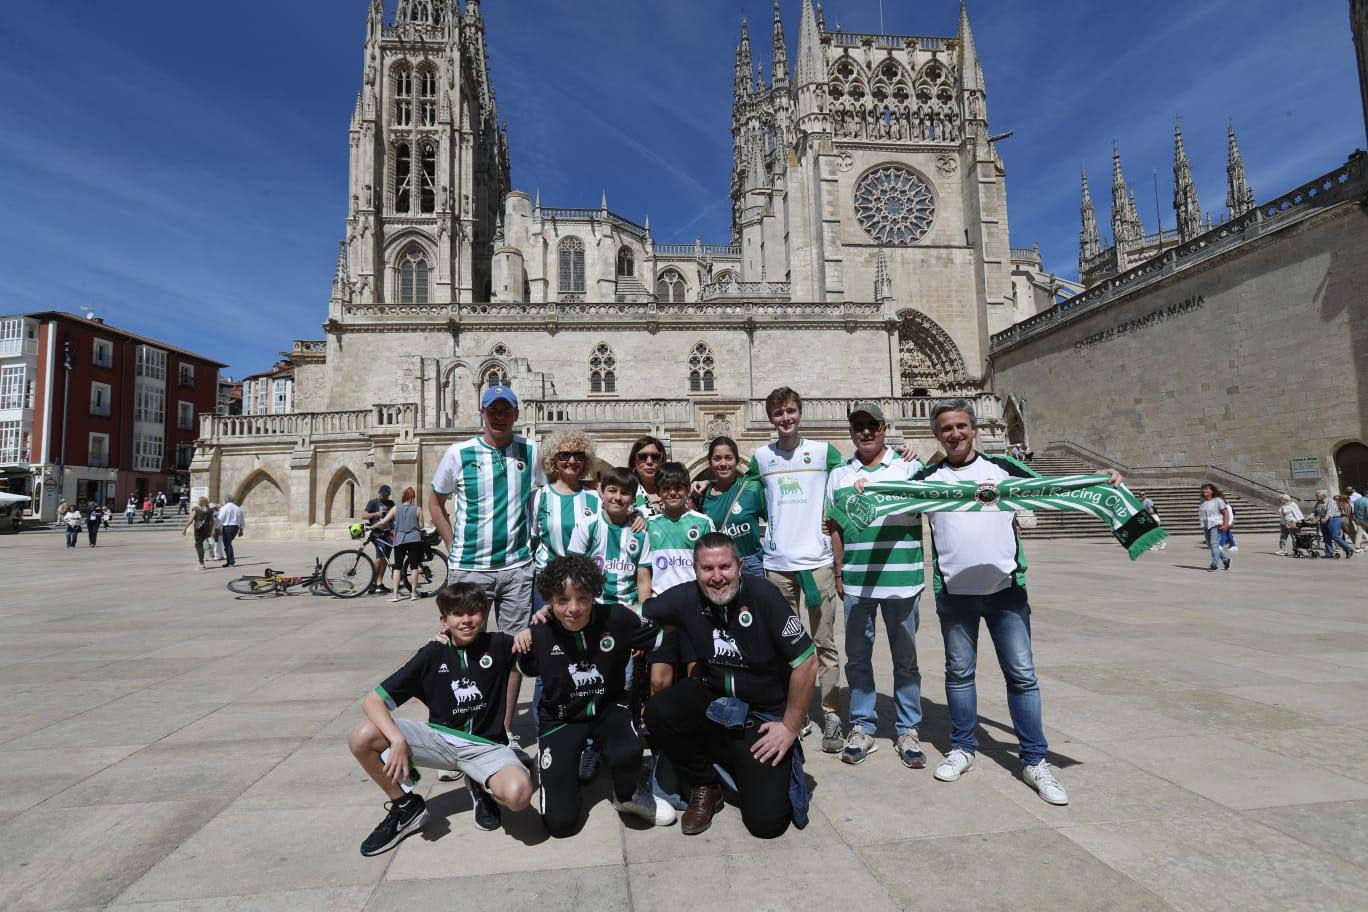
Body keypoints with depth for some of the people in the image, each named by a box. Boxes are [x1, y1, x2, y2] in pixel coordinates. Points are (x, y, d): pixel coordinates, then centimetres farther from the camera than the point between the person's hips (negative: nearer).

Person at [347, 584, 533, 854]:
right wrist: (398, 740, -27)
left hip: (485, 746, -2)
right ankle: (406, 807, 4)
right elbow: (372, 701, -9)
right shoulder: (432, 655, -7)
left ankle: (480, 786, 5)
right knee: (361, 738, -21)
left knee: (519, 794, -34)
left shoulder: (498, 646, -8)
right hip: (440, 738, 2)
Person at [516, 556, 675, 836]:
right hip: (561, 717, 1)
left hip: (608, 707, 0)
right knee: (559, 823, -8)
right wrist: (523, 644, -8)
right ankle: (560, 768, 26)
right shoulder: (540, 634, -17)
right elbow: (528, 671, 6)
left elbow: (661, 634, -4)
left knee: (628, 754, -36)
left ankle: (629, 796, 2)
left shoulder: (616, 618, -20)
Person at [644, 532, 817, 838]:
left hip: (765, 714, -3)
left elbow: (806, 663, -16)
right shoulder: (686, 598, -12)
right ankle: (705, 788, 3)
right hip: (712, 700, 3)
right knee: (658, 712, -25)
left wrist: (790, 727, -11)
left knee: (766, 821, -13)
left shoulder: (764, 595, -21)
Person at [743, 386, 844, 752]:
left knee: (825, 644, 2)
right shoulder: (761, 457, 7)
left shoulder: (824, 451, 1)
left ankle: (831, 716, 12)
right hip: (777, 564, 2)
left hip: (818, 560, -2)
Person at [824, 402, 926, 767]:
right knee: (857, 656, 10)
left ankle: (908, 730, 22)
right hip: (856, 581, 2)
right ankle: (862, 727, 23)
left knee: (905, 658, 9)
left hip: (902, 579, -2)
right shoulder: (839, 475, 8)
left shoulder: (909, 466, 2)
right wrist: (839, 573, 8)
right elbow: (835, 528, 11)